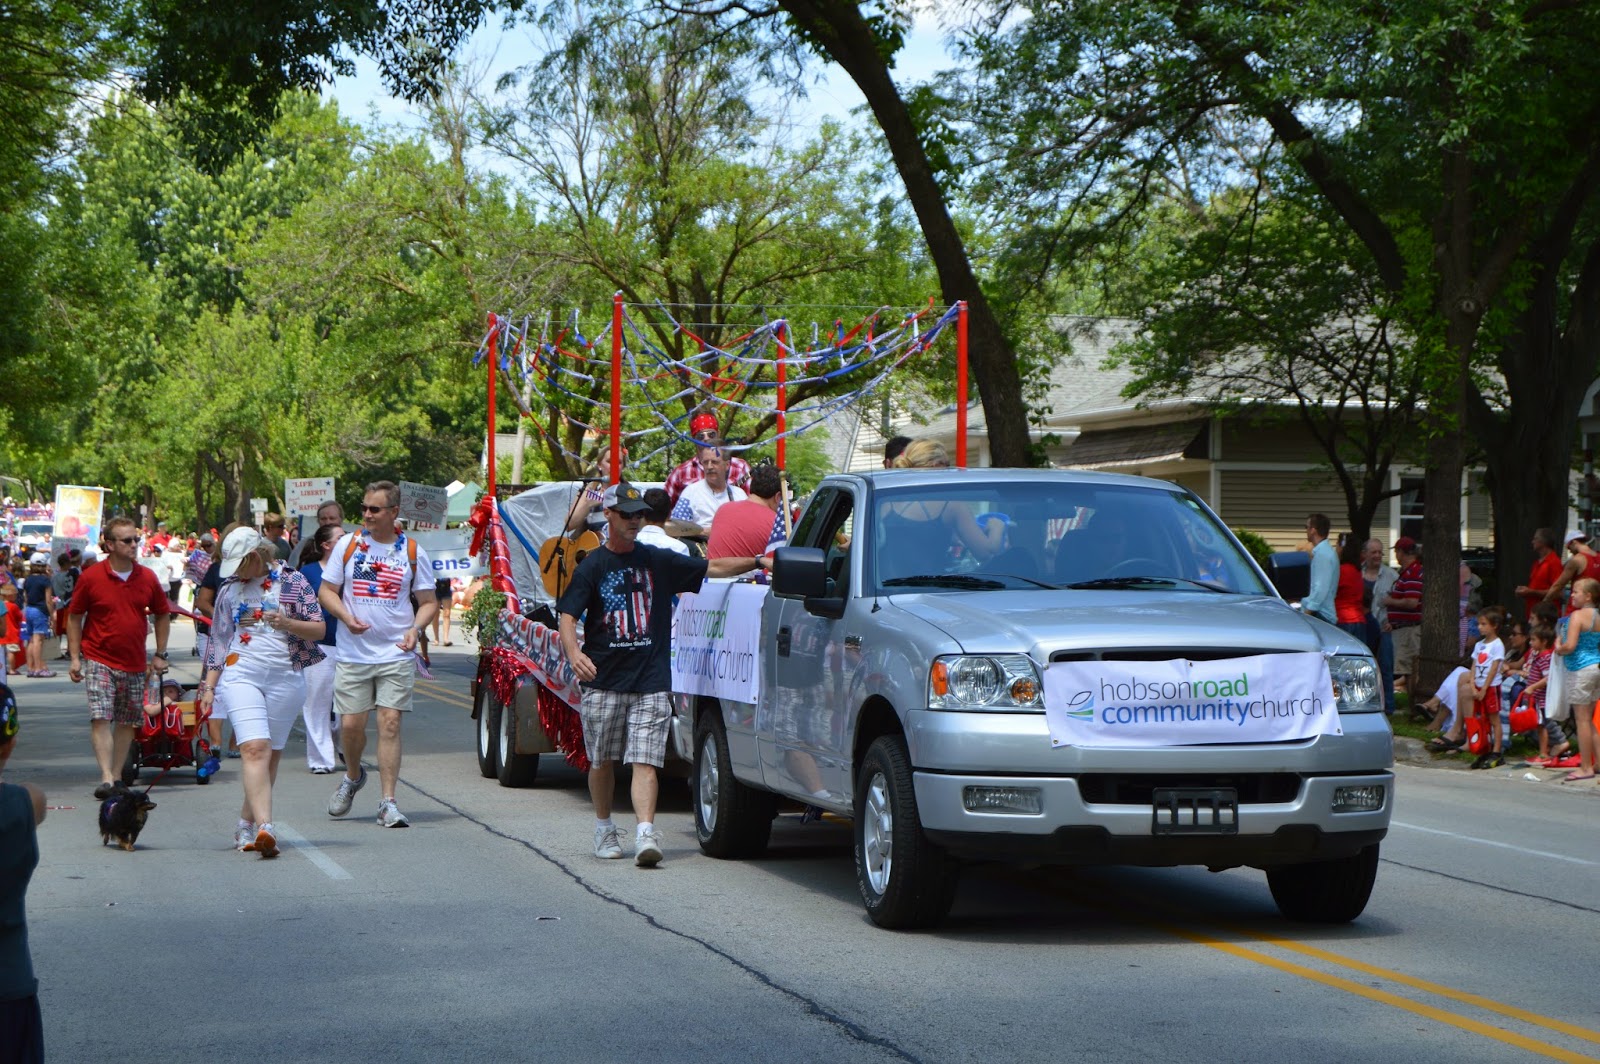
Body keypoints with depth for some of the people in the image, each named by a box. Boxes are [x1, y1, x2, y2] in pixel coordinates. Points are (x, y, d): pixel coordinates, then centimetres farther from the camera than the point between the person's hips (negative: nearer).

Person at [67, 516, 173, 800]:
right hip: (99, 661, -3)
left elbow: (162, 615, 14)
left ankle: (116, 776, 19)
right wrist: (75, 657, -3)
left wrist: (160, 655, 9)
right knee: (100, 718, -14)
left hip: (135, 664, 4)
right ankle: (106, 779, -19)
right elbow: (74, 617, 2)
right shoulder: (91, 577, -6)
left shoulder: (148, 578, 2)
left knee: (127, 722, 8)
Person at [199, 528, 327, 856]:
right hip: (240, 674, 0)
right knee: (255, 749, -17)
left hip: (286, 677, 0)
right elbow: (218, 639, 17)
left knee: (271, 755, 3)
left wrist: (288, 623, -16)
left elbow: (319, 629, 3)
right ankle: (264, 827, -27)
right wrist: (209, 686, 12)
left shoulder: (293, 582, 4)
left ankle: (246, 823, 18)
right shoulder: (230, 589, 12)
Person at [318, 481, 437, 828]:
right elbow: (327, 591, 8)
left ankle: (388, 803, -4)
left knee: (390, 723, -7)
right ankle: (353, 776, 31)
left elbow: (428, 602, 8)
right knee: (350, 724, 0)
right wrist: (347, 617, -12)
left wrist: (415, 629, -12)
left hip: (396, 655, -1)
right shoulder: (348, 545, 4)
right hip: (353, 654, 1)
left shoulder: (412, 552, 3)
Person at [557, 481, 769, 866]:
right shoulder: (593, 566, 2)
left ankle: (645, 834, -19)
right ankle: (604, 830, 26)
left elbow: (712, 568, 11)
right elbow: (567, 616, -6)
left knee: (644, 762, -9)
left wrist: (757, 562, -1)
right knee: (602, 761, 8)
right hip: (602, 681, -1)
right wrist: (574, 654, -24)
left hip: (650, 682, 1)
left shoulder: (658, 561, 9)